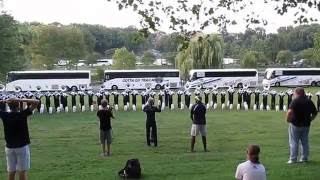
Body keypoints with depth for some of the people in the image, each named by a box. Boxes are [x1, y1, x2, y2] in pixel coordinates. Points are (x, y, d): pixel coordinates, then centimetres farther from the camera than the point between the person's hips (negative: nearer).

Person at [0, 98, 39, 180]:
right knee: (22, 171, 3)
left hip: (9, 147, 3)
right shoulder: (23, 114, -12)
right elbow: (36, 102, -12)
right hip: (22, 147, -3)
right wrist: (21, 100, -14)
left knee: (11, 171, 8)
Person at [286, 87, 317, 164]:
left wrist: (288, 119, -14)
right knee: (305, 142, 16)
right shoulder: (309, 102, 6)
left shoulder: (295, 101, -14)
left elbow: (290, 112, -28)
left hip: (295, 125, -5)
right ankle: (304, 158, 21)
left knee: (294, 142, 3)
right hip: (306, 125, 6)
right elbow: (315, 113, 13)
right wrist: (309, 119, 16)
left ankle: (293, 159, 5)